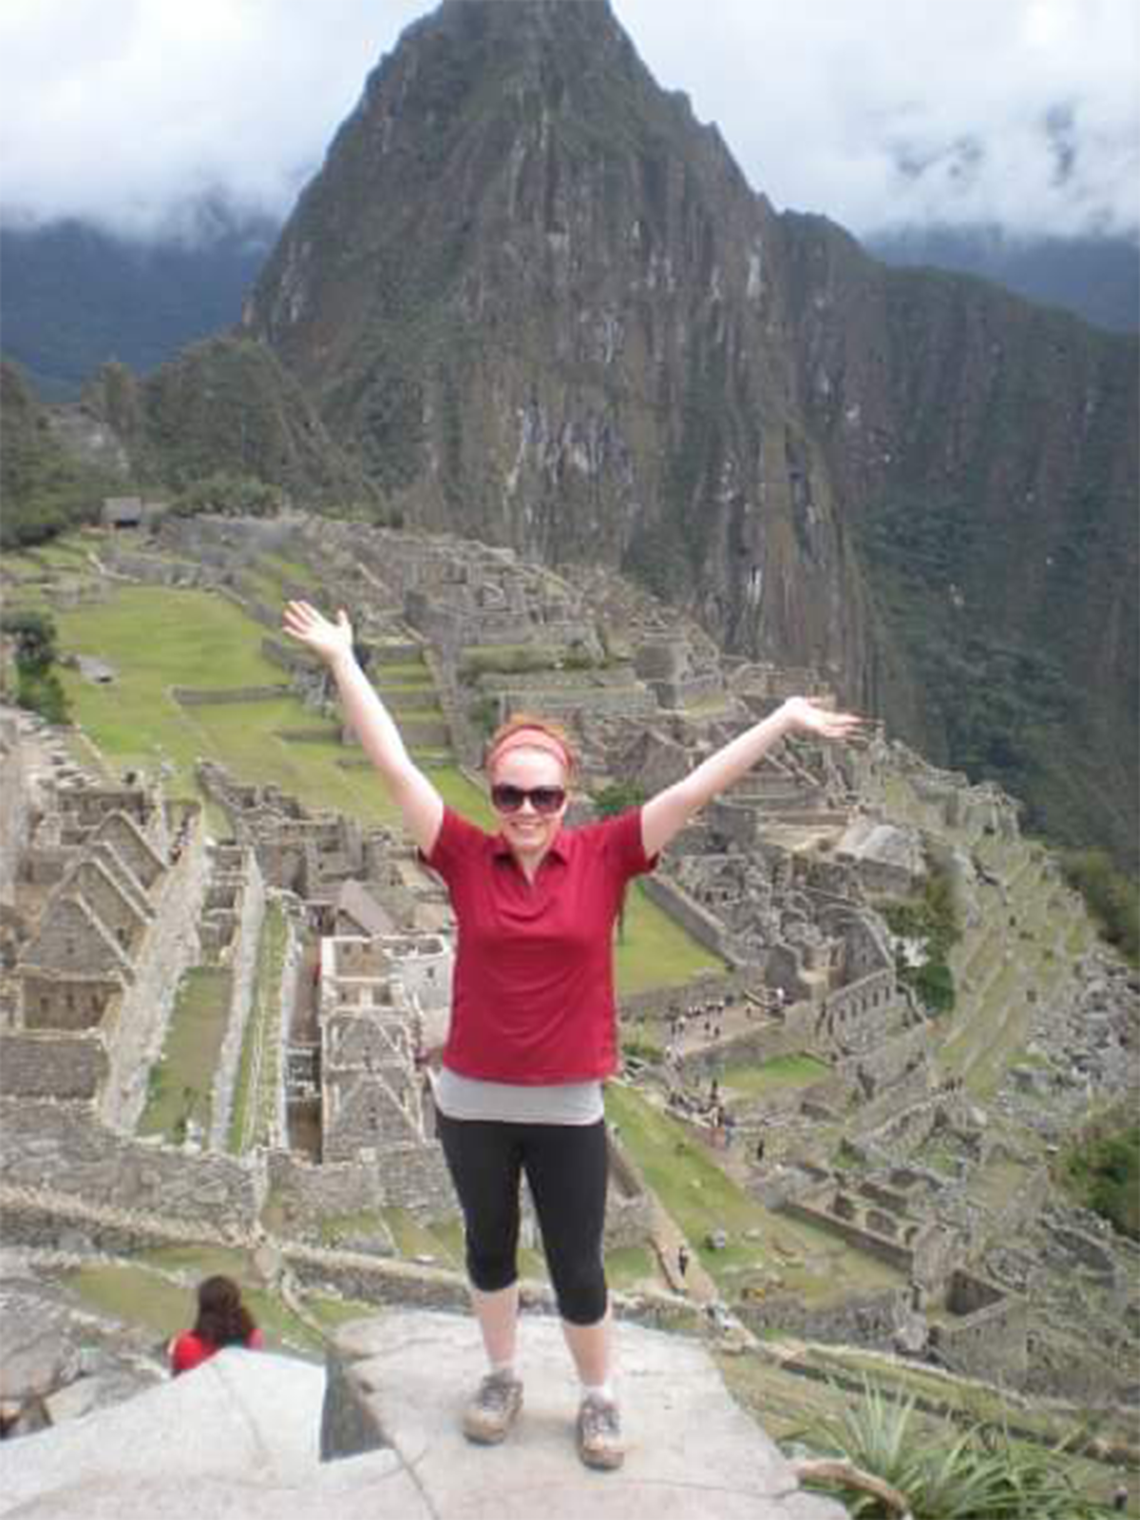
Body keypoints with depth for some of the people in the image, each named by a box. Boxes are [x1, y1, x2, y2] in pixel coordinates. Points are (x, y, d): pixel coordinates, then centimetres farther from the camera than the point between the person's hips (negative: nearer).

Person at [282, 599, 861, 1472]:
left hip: (569, 1108, -1)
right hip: (471, 1102, 2)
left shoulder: (604, 858, -10)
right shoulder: (467, 859, -10)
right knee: (489, 1247, 23)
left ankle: (600, 1398, 39)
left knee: (578, 1271, 12)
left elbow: (697, 790, -12)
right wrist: (341, 662, -11)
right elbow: (394, 766, -10)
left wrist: (784, 721, -13)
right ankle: (503, 1377, 47)